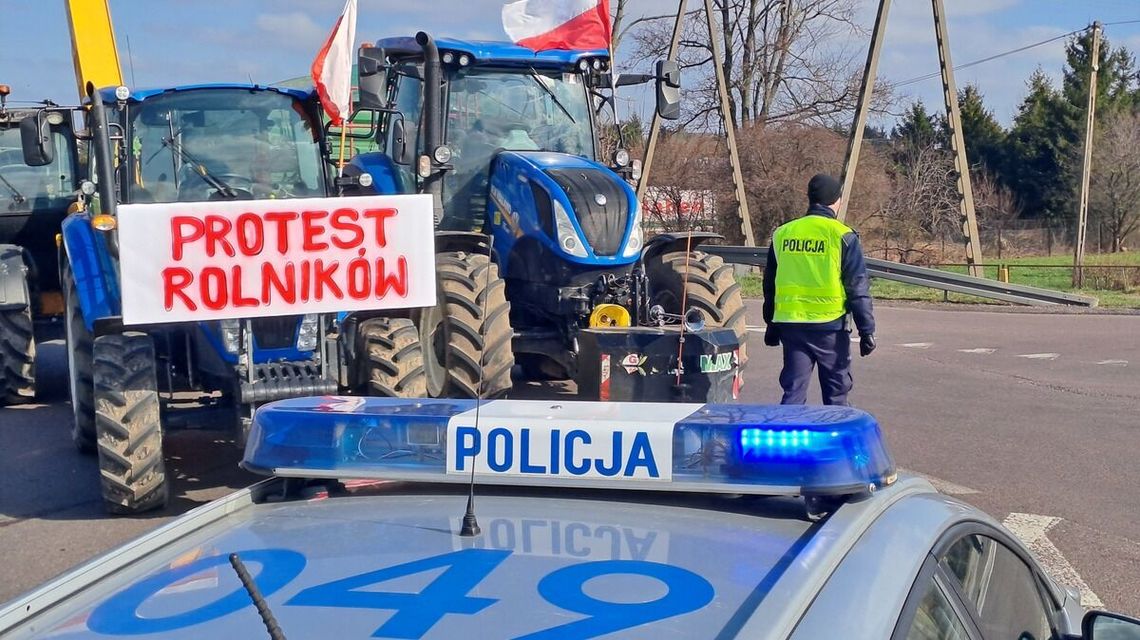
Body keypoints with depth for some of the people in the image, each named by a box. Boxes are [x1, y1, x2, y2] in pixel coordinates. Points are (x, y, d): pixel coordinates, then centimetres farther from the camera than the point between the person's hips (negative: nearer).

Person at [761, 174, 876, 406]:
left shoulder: (782, 234, 8)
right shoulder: (842, 236, -5)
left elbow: (770, 286, 15)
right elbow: (858, 288, -6)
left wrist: (771, 326, 24)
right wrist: (867, 330, -1)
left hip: (790, 325, 4)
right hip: (830, 326, -3)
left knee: (793, 392, 7)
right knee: (835, 394, 9)